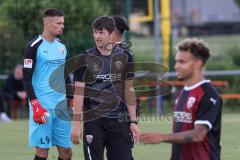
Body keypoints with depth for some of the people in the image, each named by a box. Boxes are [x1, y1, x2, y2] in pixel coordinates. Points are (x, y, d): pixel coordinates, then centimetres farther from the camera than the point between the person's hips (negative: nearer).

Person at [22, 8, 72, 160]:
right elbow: (27, 78, -9)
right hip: (42, 106, -6)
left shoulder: (62, 46, 14)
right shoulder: (35, 46, -7)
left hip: (62, 105, 6)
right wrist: (35, 104, -17)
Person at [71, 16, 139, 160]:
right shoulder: (86, 59, -1)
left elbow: (129, 91, 9)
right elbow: (79, 93, -2)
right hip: (93, 120, -2)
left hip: (118, 121, 2)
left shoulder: (124, 57, 5)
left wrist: (133, 121, 5)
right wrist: (76, 123, -7)